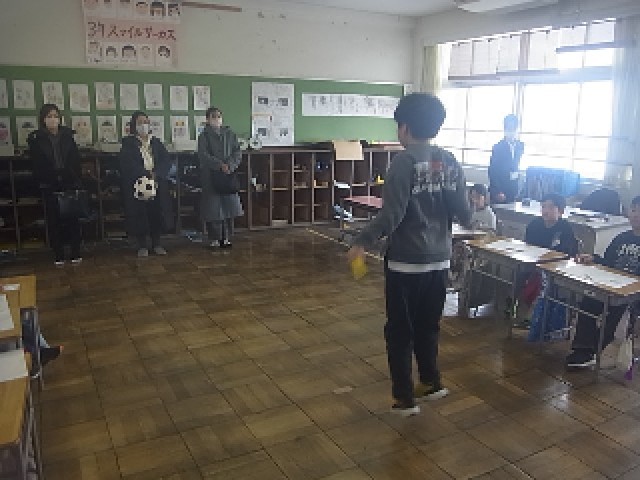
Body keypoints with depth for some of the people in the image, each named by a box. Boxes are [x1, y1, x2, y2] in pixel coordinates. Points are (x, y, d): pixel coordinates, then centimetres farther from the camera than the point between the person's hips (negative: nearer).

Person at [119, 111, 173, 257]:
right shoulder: (128, 142, 4)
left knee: (157, 213, 1)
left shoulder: (156, 142, 15)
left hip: (157, 183, 3)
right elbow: (128, 164, -9)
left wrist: (156, 174, -14)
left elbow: (166, 161, 3)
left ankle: (156, 244, 12)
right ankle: (142, 246, 7)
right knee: (139, 214, -3)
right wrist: (146, 174, -18)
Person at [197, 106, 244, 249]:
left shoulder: (230, 134, 12)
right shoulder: (204, 136, 3)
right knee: (213, 208, -3)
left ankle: (226, 237, 12)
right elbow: (204, 155, -8)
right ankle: (214, 238, 5)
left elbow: (237, 152, 5)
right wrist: (220, 165, -18)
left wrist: (230, 165, -12)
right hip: (210, 176, -3)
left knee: (229, 206, 2)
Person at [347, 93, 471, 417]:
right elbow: (463, 212, 4)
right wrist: (465, 218, 26)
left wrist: (362, 242, -12)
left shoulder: (404, 162, -14)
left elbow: (391, 215, -21)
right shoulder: (449, 162, 4)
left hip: (406, 260, -6)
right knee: (428, 325, 21)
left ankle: (404, 398, 15)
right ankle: (431, 382, 34)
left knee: (400, 330, 8)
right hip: (439, 259, 6)